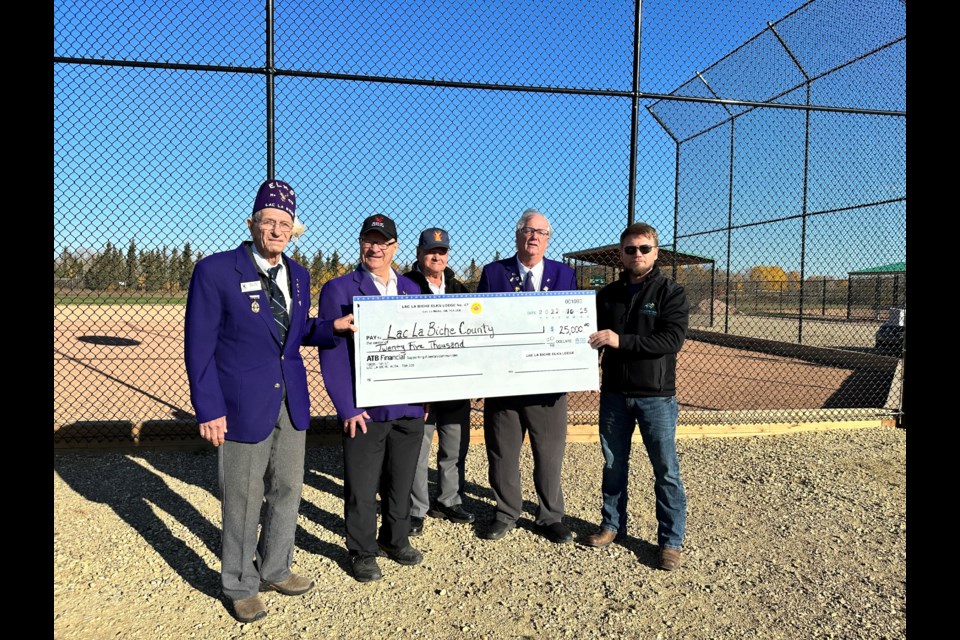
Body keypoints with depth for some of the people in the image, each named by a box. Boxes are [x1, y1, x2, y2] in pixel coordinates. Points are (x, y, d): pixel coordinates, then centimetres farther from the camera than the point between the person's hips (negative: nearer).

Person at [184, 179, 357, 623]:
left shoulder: (298, 275, 7)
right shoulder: (215, 270, -11)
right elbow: (199, 347, -10)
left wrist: (332, 327, -2)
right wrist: (209, 410, -13)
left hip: (292, 402, 6)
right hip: (243, 404, -5)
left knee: (287, 490, 16)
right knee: (243, 500, 8)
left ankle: (275, 570, 38)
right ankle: (240, 586, 30)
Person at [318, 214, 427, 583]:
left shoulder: (410, 290, 10)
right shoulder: (339, 290, -4)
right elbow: (332, 352, -8)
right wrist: (347, 407, -13)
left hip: (409, 407, 4)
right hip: (365, 410, -4)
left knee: (401, 483, 16)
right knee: (361, 487, 8)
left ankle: (396, 540, 37)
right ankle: (362, 552, 27)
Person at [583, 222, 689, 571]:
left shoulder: (671, 292, -4)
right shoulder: (607, 295, 9)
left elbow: (673, 339, -17)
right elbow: (593, 337, 15)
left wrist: (621, 341, -24)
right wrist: (590, 341, -9)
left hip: (656, 395, -4)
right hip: (614, 394, 4)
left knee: (666, 470, 2)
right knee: (613, 464, 14)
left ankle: (671, 540, 16)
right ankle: (612, 524, 31)